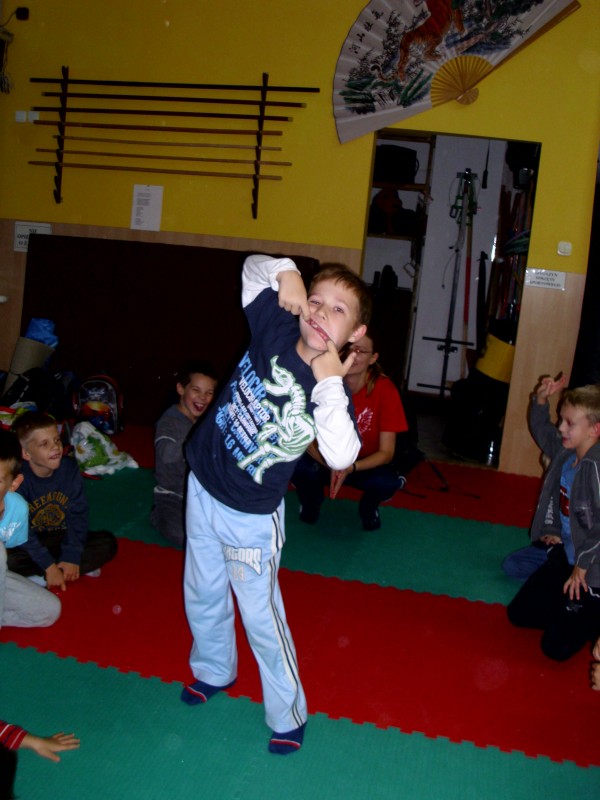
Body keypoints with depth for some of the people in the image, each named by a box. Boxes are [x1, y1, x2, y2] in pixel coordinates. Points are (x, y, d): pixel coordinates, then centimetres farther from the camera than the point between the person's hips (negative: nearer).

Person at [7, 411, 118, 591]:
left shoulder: (69, 468, -11)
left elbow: (78, 515, -8)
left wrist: (71, 557, -17)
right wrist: (48, 566, -24)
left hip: (63, 539, 4)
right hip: (32, 544, -3)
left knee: (107, 542, -17)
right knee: (11, 560, -34)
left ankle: (39, 579, -18)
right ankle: (82, 568, -19)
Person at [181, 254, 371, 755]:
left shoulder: (334, 390, -20)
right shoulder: (275, 327, -11)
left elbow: (341, 456, -37)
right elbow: (254, 266, 2)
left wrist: (329, 384, -37)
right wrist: (286, 274, -18)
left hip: (251, 516, -5)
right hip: (202, 487, 5)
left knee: (261, 615, 5)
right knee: (202, 595, 23)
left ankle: (288, 714, 27)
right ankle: (214, 671, 50)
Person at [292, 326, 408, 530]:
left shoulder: (385, 391, -21)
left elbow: (386, 452, -17)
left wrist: (350, 468, -35)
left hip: (366, 465, -1)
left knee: (389, 481, -33)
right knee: (298, 466, -31)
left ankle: (368, 507, 5)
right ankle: (311, 501, 6)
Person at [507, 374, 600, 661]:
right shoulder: (566, 451, -2)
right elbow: (541, 430, 19)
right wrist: (541, 400, 0)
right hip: (566, 556, 9)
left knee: (557, 647, -5)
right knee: (519, 613, 16)